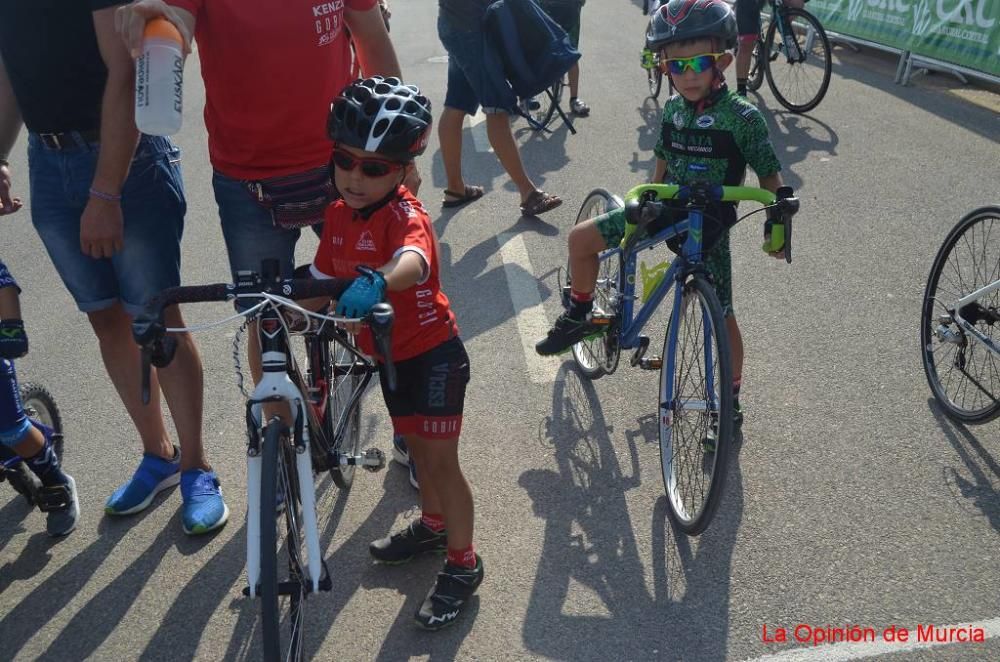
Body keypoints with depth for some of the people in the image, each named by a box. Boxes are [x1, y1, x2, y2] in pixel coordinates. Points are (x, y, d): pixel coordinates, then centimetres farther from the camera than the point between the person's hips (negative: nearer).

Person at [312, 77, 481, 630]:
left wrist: (376, 283, -68)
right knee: (417, 446, 23)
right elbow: (323, 281, 8)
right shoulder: (339, 215, -2)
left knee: (440, 459, 0)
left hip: (432, 354, -7)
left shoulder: (405, 216, -26)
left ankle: (463, 564, 18)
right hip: (390, 355, 7)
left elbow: (414, 261, -49)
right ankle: (433, 523, 46)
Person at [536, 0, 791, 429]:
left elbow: (769, 174, -9)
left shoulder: (743, 117, -16)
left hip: (709, 225, -4)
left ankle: (731, 401, 19)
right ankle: (579, 318, 14)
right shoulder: (674, 108, 0)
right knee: (580, 239, -7)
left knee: (722, 316, 0)